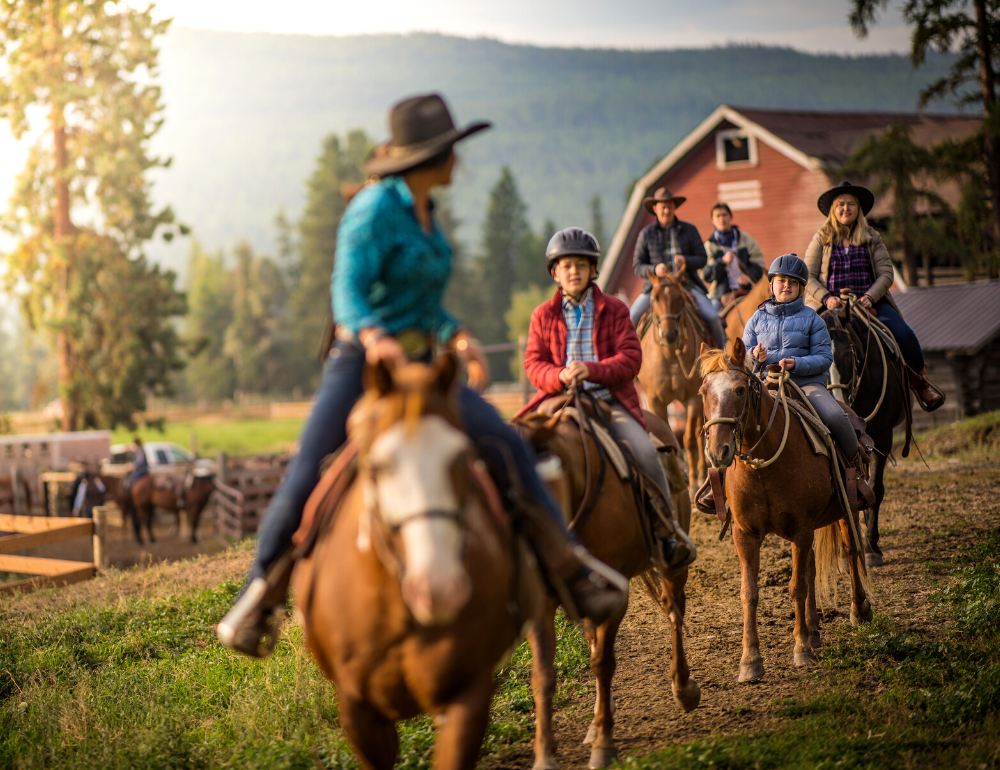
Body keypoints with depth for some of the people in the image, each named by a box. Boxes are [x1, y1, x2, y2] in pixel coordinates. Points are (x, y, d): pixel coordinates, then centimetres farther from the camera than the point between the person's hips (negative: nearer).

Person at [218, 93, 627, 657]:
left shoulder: (425, 211, 12)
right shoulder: (376, 209, -12)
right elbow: (348, 289, -22)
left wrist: (459, 336, 9)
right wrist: (374, 336, -42)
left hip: (421, 365, 6)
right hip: (362, 363, -6)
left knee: (509, 445, -9)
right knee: (306, 479, -14)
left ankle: (568, 565, -1)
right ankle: (262, 594, 7)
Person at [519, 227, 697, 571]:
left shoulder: (613, 310, 5)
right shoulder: (543, 316, 9)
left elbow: (631, 358, -3)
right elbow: (534, 363, 4)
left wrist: (592, 370, -19)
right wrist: (559, 376, -19)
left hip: (610, 400, -1)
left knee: (644, 451, -23)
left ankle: (667, 528, -5)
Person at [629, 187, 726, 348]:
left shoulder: (689, 230, 7)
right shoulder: (646, 234, 5)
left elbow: (702, 258, 5)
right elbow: (637, 266, 3)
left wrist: (686, 260, -17)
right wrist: (654, 269, -19)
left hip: (687, 284, 0)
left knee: (712, 316, -17)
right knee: (632, 317, -21)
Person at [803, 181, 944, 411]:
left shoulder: (872, 238, 12)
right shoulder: (821, 239, 9)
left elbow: (886, 273, 4)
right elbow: (809, 277, 4)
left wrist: (869, 297, -15)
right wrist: (826, 298, -15)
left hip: (870, 303, 1)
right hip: (831, 305, -1)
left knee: (904, 334, -20)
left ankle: (919, 380, 7)